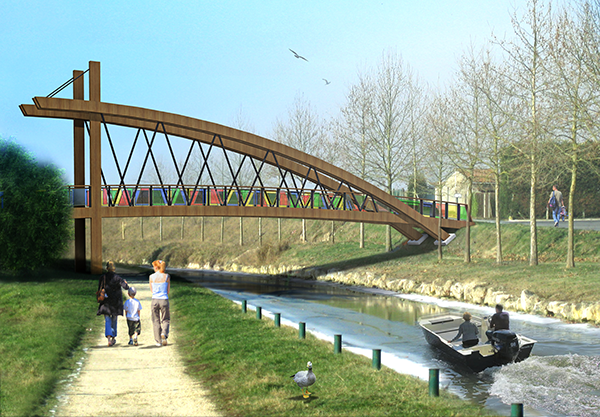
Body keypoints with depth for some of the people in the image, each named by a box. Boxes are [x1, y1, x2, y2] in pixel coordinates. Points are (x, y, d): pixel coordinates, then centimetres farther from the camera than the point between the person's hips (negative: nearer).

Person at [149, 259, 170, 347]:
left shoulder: (152, 277, -2)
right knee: (165, 320, 14)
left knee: (156, 321, 11)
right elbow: (168, 291, 4)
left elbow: (151, 290, 8)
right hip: (164, 300, 0)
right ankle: (164, 333, -14)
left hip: (155, 300, 0)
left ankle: (158, 341, 10)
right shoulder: (167, 276, -2)